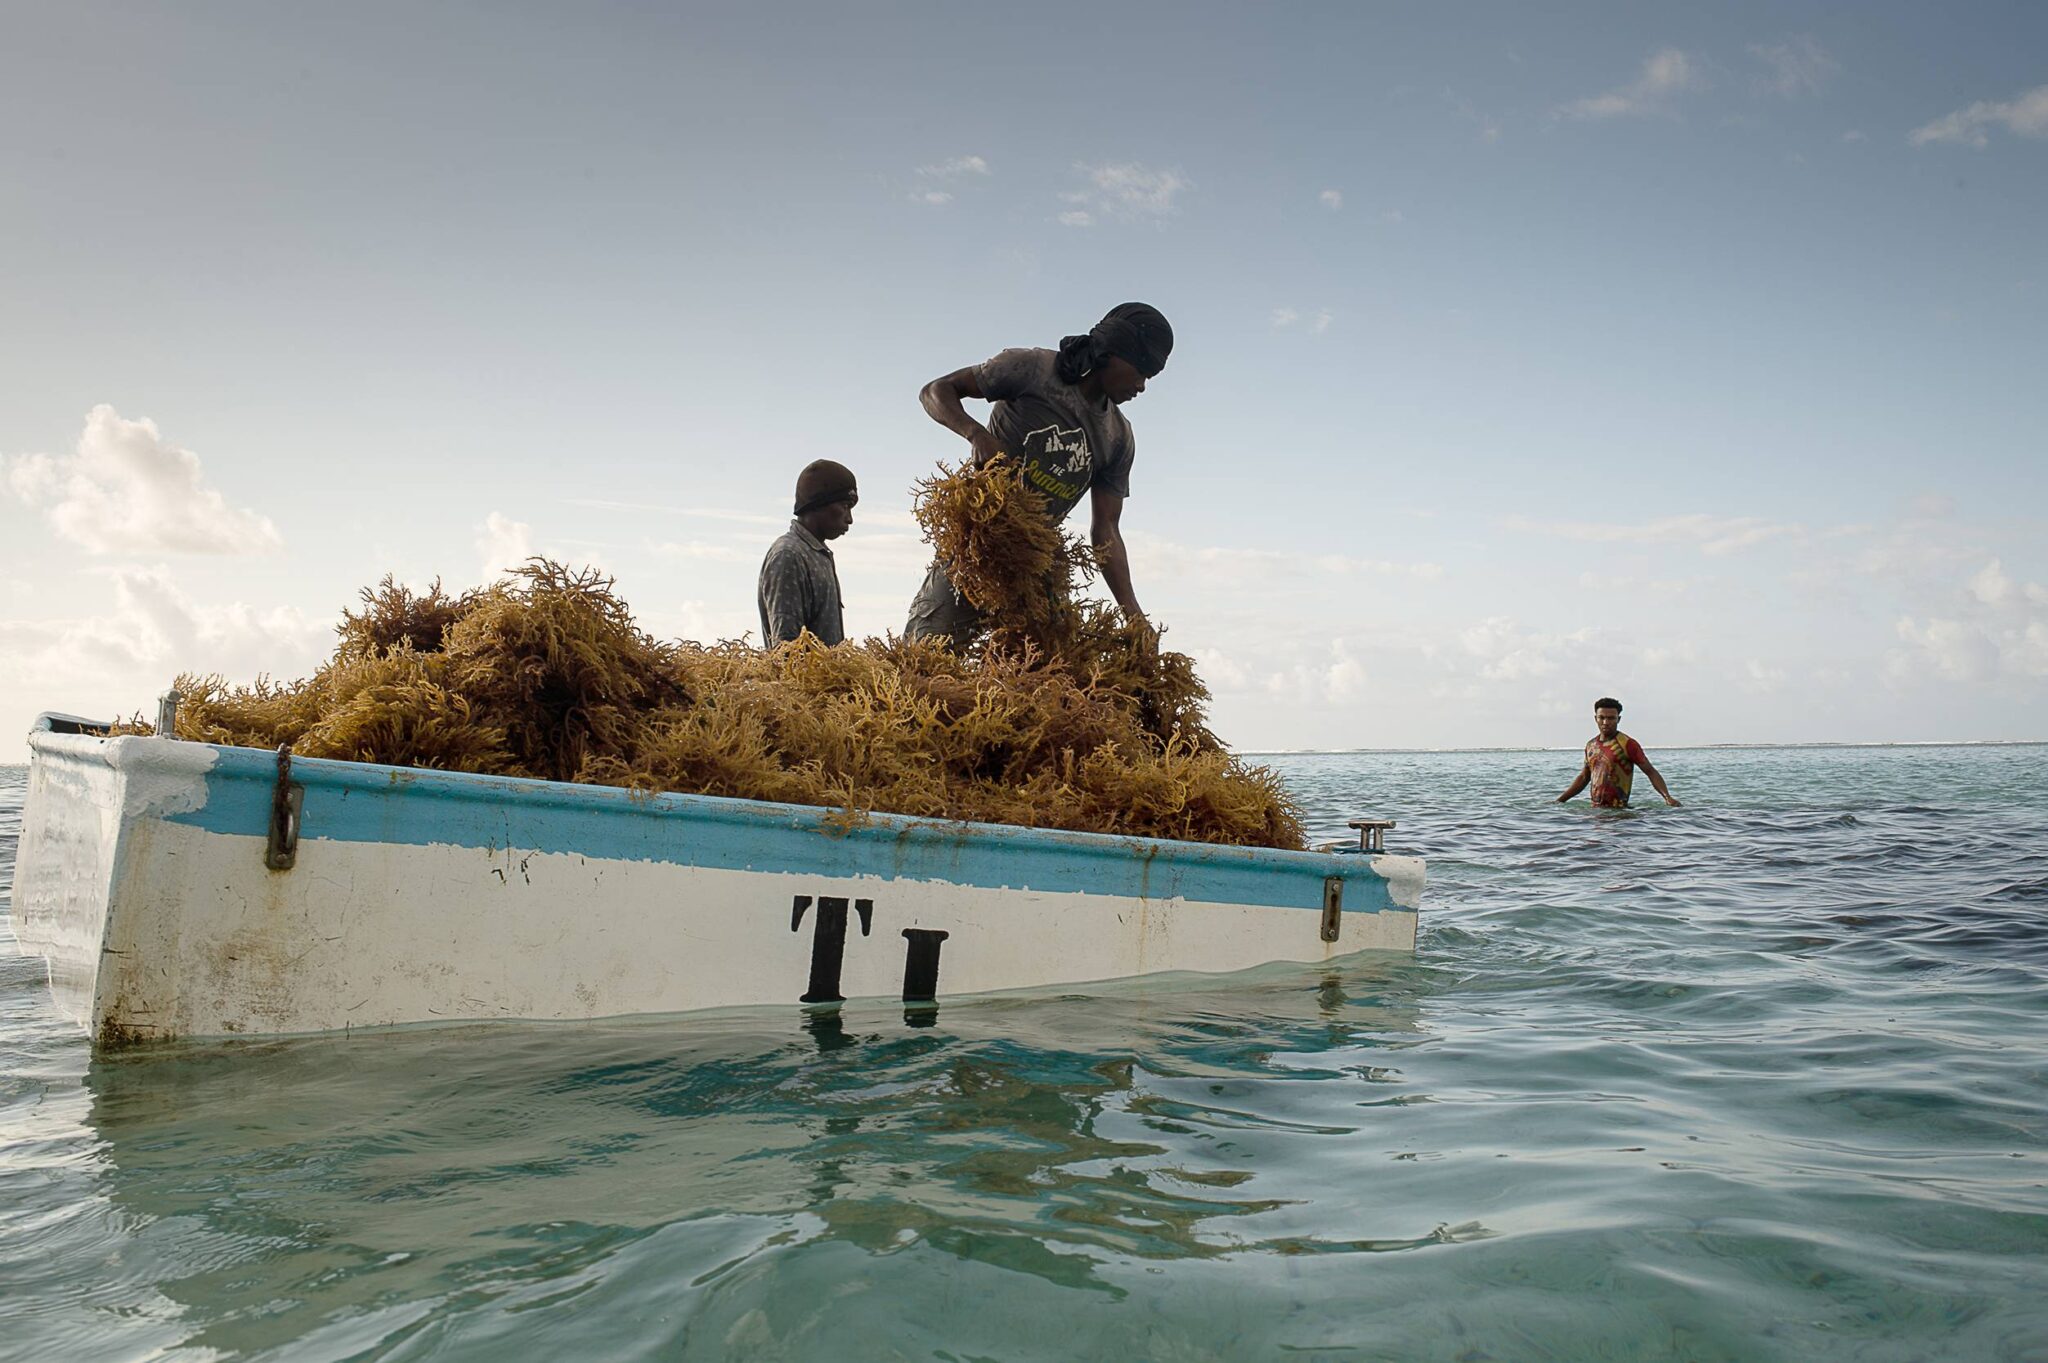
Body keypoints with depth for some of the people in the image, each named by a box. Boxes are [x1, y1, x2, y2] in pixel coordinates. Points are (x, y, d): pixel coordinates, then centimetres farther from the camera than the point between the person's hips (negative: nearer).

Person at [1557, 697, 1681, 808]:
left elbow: (1651, 772, -6)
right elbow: (1583, 778, 22)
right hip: (1595, 809, 5)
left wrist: (1667, 797, -20)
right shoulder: (1591, 745, 12)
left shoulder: (1627, 744, -6)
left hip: (1618, 810, -5)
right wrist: (1559, 800, 20)